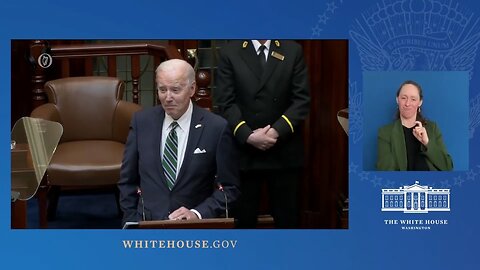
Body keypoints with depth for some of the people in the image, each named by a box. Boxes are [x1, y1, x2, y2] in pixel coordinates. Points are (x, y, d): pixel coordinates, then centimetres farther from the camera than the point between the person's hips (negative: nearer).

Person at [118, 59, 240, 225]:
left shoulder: (216, 128, -5)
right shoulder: (141, 121, 3)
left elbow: (229, 188, 0)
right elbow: (127, 180, 11)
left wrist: (197, 213, -12)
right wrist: (132, 220, 2)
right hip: (146, 223, 2)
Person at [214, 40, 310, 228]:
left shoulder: (293, 51, 6)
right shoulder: (229, 53, 3)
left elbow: (302, 99, -1)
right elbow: (224, 102, -3)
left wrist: (277, 130, -13)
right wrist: (247, 135, -15)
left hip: (284, 151, 1)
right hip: (244, 150, 0)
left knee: (287, 217, 8)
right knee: (243, 217, 8)